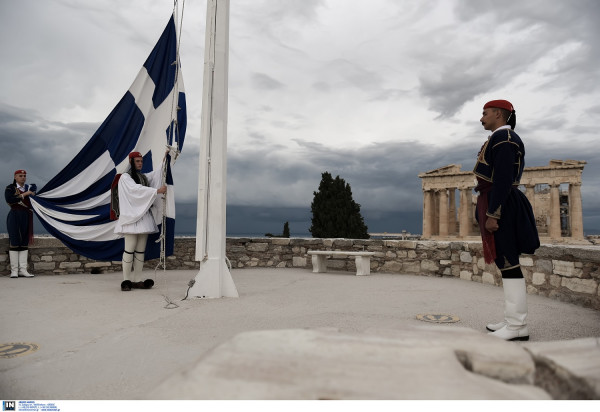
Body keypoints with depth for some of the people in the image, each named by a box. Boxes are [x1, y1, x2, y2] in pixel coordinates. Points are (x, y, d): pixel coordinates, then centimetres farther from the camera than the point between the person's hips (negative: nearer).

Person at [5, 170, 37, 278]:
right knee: (14, 243, -4)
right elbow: (9, 200, -15)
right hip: (15, 217, -5)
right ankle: (14, 270, 0)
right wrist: (23, 195, -15)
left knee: (25, 243, 4)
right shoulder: (10, 188, 0)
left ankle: (23, 270, 6)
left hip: (27, 218, 5)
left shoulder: (29, 188, 14)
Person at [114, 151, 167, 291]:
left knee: (140, 250, 4)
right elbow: (136, 189, -16)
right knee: (129, 249, -7)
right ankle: (126, 281, -1)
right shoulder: (125, 177, 0)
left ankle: (137, 280, 7)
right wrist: (157, 191, -23)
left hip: (144, 216, 6)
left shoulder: (144, 177, 20)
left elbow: (158, 173, 10)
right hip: (131, 217, -6)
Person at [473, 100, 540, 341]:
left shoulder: (503, 137, -11)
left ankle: (517, 327, -3)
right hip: (500, 206, 11)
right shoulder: (500, 139, 22)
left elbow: (503, 179, -20)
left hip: (499, 207, -11)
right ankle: (513, 320, 19)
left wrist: (492, 214, -23)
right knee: (506, 264, 11)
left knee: (508, 264, -9)